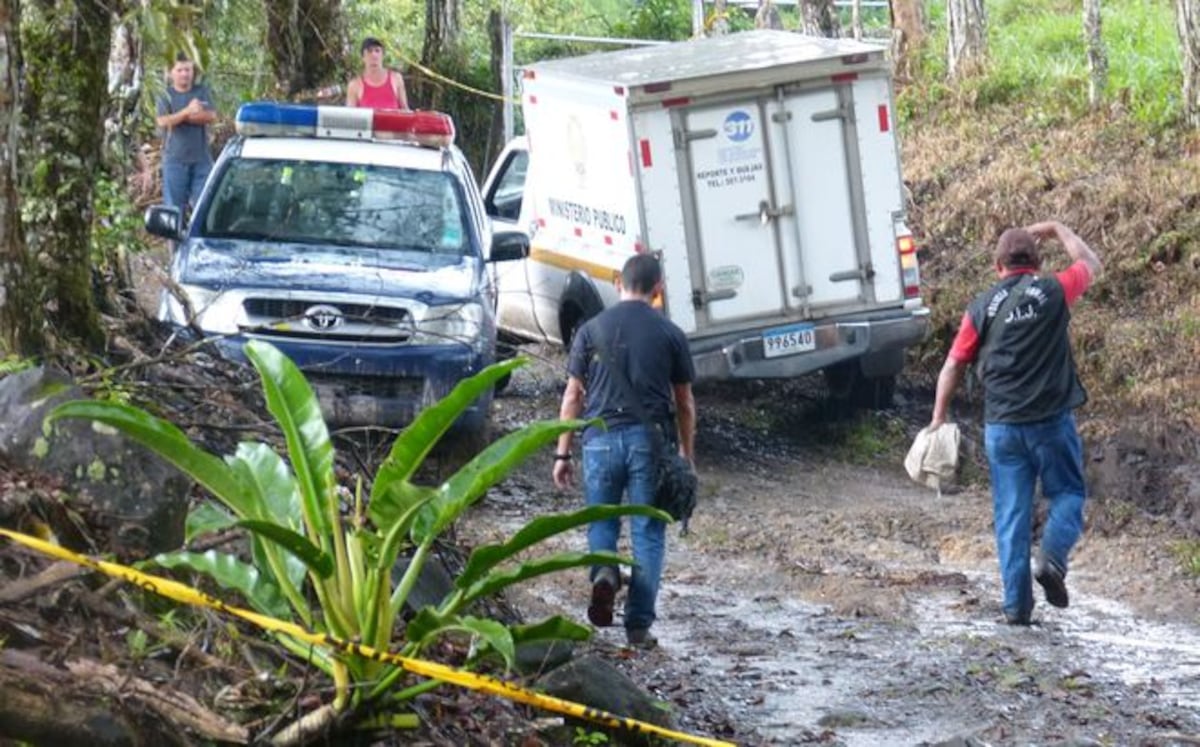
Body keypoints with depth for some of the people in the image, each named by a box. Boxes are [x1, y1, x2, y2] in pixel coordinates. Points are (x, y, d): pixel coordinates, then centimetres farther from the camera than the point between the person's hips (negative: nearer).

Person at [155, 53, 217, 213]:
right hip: (175, 159, -1)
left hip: (201, 158, 1)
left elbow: (211, 116, -5)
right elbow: (162, 121, -11)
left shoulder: (202, 92, 10)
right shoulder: (166, 96, 5)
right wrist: (187, 111, -21)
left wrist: (178, 117, -10)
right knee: (174, 204, 0)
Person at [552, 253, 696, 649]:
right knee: (648, 532, 6)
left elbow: (572, 397, 6)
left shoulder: (592, 330, 5)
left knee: (601, 521, 16)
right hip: (651, 439, 0)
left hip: (601, 437, 0)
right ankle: (639, 624, 4)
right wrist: (686, 456, 18)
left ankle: (604, 571, -14)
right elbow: (685, 404, 8)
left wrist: (562, 454, 11)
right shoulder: (670, 334, 5)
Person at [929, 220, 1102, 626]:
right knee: (1068, 494, 13)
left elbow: (953, 366, 4)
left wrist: (938, 417, 13)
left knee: (1011, 513, 6)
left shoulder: (982, 307, 2)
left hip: (1002, 426, 2)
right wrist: (1057, 229, 29)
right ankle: (1052, 557, -14)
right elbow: (1091, 263, 17)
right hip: (1052, 421, -2)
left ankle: (1016, 604, 5)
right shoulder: (1053, 291, -3)